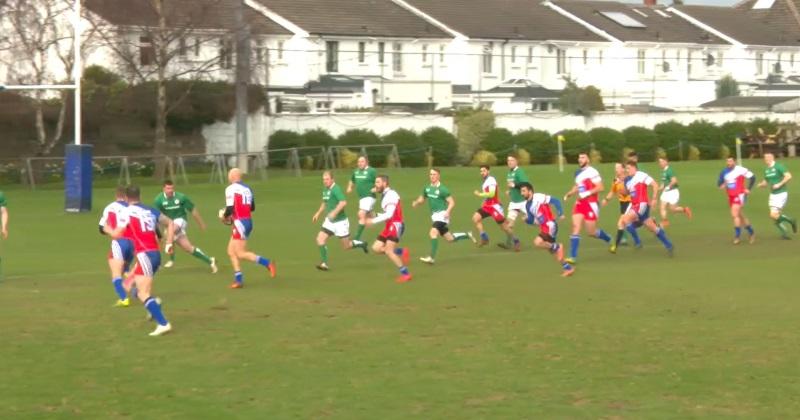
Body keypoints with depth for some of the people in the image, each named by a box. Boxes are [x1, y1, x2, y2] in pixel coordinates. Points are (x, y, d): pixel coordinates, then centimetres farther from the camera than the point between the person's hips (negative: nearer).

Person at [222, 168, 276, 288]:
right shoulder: (247, 189, 12)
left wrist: (224, 217, 1)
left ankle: (267, 263, -15)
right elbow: (252, 207, 17)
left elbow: (229, 209, -18)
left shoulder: (231, 189, -11)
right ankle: (238, 279, 10)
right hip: (248, 221, 9)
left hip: (240, 223, -9)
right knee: (231, 251, 13)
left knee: (241, 254, -7)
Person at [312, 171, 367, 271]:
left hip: (340, 221, -7)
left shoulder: (336, 189, -19)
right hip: (329, 221, 7)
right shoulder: (325, 190, 7)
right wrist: (318, 213, 17)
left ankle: (361, 244, 32)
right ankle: (324, 263, -4)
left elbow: (343, 202, -33)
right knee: (320, 239, -10)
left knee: (346, 246, 3)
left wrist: (334, 212, -40)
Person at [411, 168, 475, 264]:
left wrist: (447, 211, -27)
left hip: (442, 214, -7)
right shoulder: (427, 188, 7)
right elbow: (422, 198, 21)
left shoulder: (442, 189, -12)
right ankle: (467, 235, 36)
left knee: (433, 233, -25)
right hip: (434, 215, 7)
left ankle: (432, 257, -23)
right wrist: (416, 202, -1)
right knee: (449, 238, 13)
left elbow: (452, 202, -9)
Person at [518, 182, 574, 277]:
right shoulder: (527, 205, 10)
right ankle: (568, 268, 23)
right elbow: (531, 220, 13)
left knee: (537, 243, -25)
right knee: (552, 251, 12)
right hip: (543, 227, 9)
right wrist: (526, 219, -9)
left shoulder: (539, 197, -14)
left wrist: (560, 214, -18)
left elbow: (555, 201, -13)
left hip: (550, 225, -9)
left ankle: (557, 247, -5)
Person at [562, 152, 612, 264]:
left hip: (591, 204, -7)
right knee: (576, 227, -8)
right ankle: (573, 257, -11)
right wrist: (569, 194, 11)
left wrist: (587, 193, -23)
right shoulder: (578, 173, 13)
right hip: (580, 203, 7)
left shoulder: (592, 172, -13)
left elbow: (600, 187, -17)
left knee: (591, 232, 2)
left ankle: (610, 240, 32)